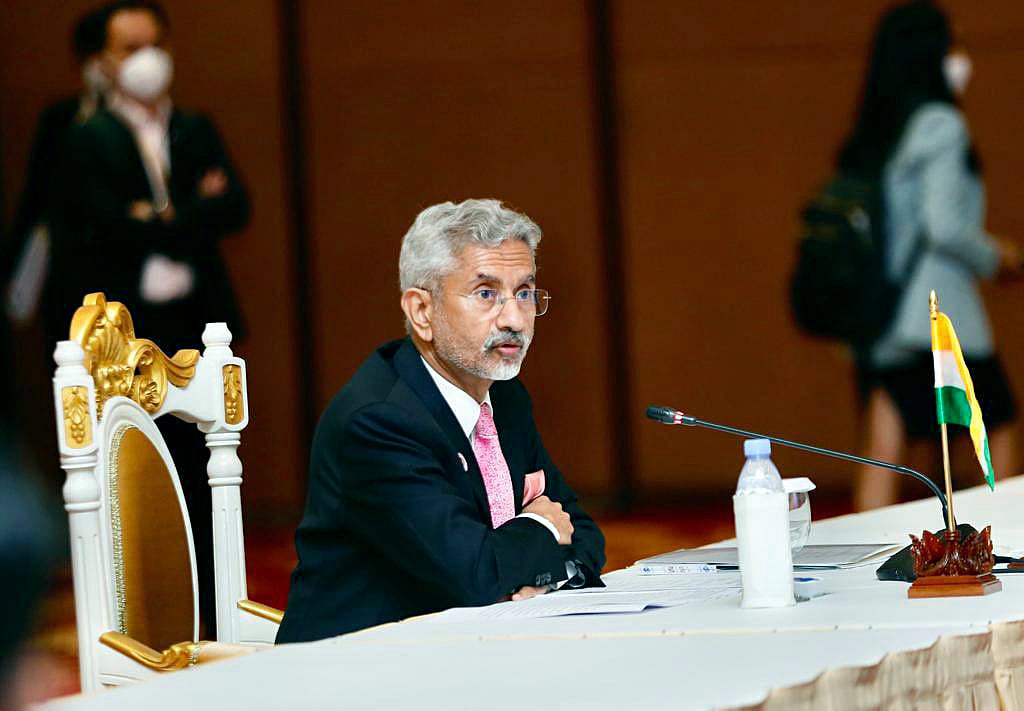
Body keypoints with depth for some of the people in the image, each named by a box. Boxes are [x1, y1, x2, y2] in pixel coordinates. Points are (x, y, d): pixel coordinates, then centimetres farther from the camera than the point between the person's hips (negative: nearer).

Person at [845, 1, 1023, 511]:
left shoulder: (869, 138, 12)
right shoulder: (940, 125, -10)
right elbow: (944, 225, -18)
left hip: (879, 319, 6)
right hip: (939, 316, -6)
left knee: (882, 452, 2)